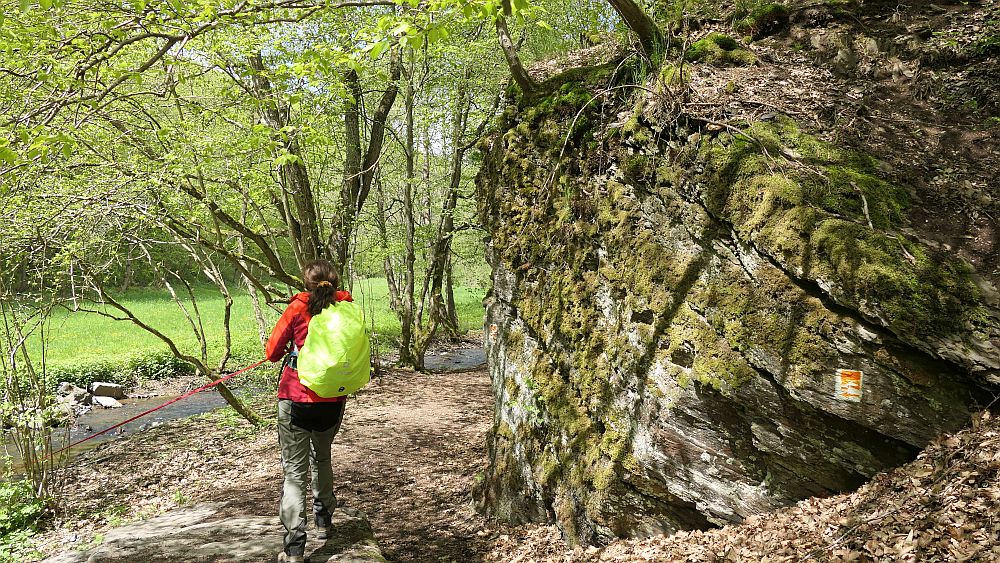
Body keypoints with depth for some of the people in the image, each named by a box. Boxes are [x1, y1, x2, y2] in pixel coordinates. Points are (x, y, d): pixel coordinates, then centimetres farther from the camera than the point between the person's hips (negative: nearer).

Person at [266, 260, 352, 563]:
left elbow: (273, 352, 0)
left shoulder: (297, 309, -7)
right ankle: (323, 521, 39)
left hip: (296, 400, -3)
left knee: (295, 471, 2)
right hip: (333, 401, 4)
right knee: (322, 458, 27)